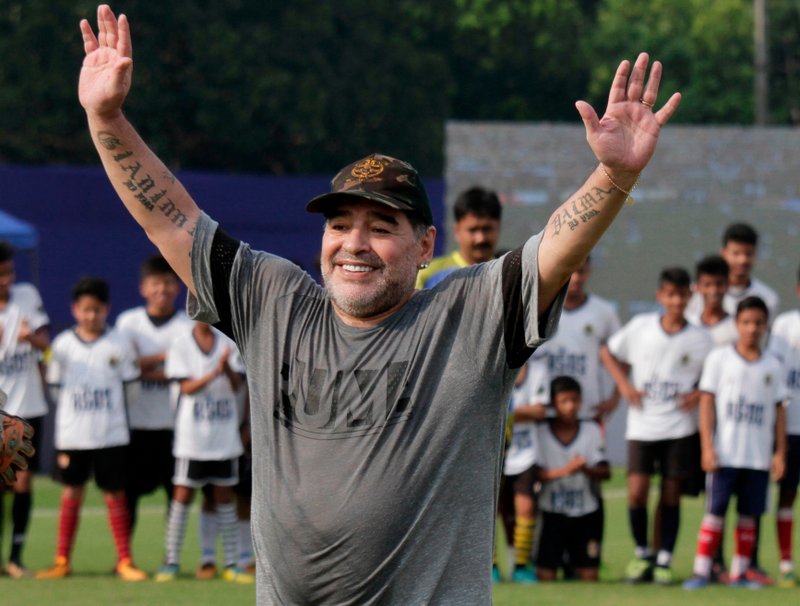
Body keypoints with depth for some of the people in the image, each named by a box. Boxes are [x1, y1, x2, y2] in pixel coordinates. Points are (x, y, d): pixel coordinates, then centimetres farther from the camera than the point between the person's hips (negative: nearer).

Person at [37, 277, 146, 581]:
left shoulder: (119, 343, 0)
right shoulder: (63, 344, 1)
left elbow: (130, 385, 6)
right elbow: (56, 388, 7)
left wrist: (110, 411, 8)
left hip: (112, 434, -1)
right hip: (72, 434, 1)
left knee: (115, 494, 3)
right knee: (71, 493, 6)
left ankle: (124, 561, 9)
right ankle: (62, 561, 12)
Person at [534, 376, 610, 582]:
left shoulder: (592, 431, 2)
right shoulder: (541, 433, -3)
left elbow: (605, 472, -4)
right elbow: (537, 473, -12)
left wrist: (586, 469, -24)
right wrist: (564, 471, -27)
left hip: (586, 513, 2)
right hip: (552, 512, -2)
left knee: (589, 575, 0)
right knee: (546, 575, -7)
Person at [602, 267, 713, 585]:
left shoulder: (700, 339, 0)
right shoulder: (640, 326, 1)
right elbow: (609, 353, 13)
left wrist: (699, 394, -9)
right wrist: (624, 385, 0)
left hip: (680, 428, 0)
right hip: (642, 425, 0)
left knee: (671, 496, 2)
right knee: (637, 491, -9)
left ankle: (664, 561, 12)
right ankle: (641, 553, 13)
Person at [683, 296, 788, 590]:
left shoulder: (772, 366, 9)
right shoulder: (720, 358, 1)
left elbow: (779, 411, 12)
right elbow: (707, 403, -1)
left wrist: (780, 452, 5)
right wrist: (707, 447, -8)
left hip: (759, 456, 3)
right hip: (725, 453, -3)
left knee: (749, 514, 5)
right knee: (715, 511, -5)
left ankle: (739, 573, 11)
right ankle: (701, 571, -3)